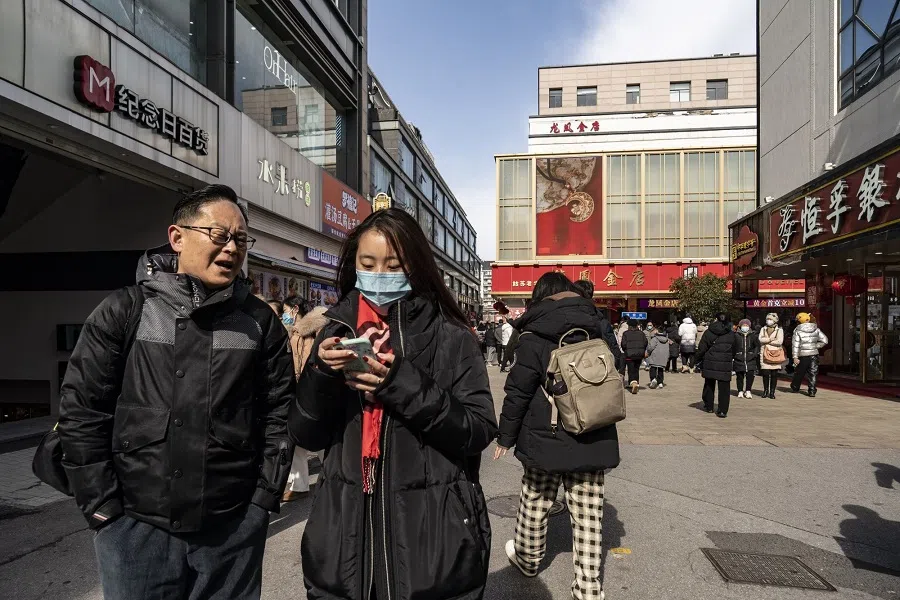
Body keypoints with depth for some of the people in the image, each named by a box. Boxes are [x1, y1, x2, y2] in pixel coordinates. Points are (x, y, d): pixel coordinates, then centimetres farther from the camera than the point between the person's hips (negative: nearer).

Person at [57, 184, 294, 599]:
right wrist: (101, 504, -3)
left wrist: (265, 496, -2)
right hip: (137, 523, -1)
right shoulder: (125, 312, -2)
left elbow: (279, 413, 2)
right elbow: (81, 409, -1)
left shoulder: (260, 322, 1)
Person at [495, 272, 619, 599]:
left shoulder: (534, 337, -10)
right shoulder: (597, 330, 5)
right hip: (594, 440, 4)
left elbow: (518, 392, -10)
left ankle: (527, 559, 37)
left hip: (547, 438, -3)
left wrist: (506, 437, 1)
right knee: (588, 513, 9)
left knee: (535, 503, 17)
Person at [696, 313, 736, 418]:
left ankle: (708, 406, 24)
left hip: (710, 364, 0)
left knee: (709, 385, 15)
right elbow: (734, 351, 12)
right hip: (725, 366, 1)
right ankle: (723, 411, -1)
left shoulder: (708, 332, -5)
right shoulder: (731, 334, 4)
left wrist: (698, 360, 8)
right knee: (724, 388, 2)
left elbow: (701, 349, -4)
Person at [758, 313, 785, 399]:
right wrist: (771, 339, -12)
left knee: (774, 374, 0)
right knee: (765, 373, -3)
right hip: (765, 354, 1)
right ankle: (765, 390, 10)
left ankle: (772, 392, 8)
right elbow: (760, 339, -3)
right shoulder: (763, 329, 14)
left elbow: (779, 341, -9)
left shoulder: (779, 330, 6)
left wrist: (766, 341, -6)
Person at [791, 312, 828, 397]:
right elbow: (825, 341, 6)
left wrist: (795, 357, -12)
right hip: (814, 354, 2)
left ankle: (795, 388, 28)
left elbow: (796, 345, -12)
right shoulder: (816, 329, 4)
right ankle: (812, 391, 2)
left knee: (799, 373, 12)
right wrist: (816, 346, 12)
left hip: (802, 356, -2)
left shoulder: (798, 330, -8)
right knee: (813, 374, 7)